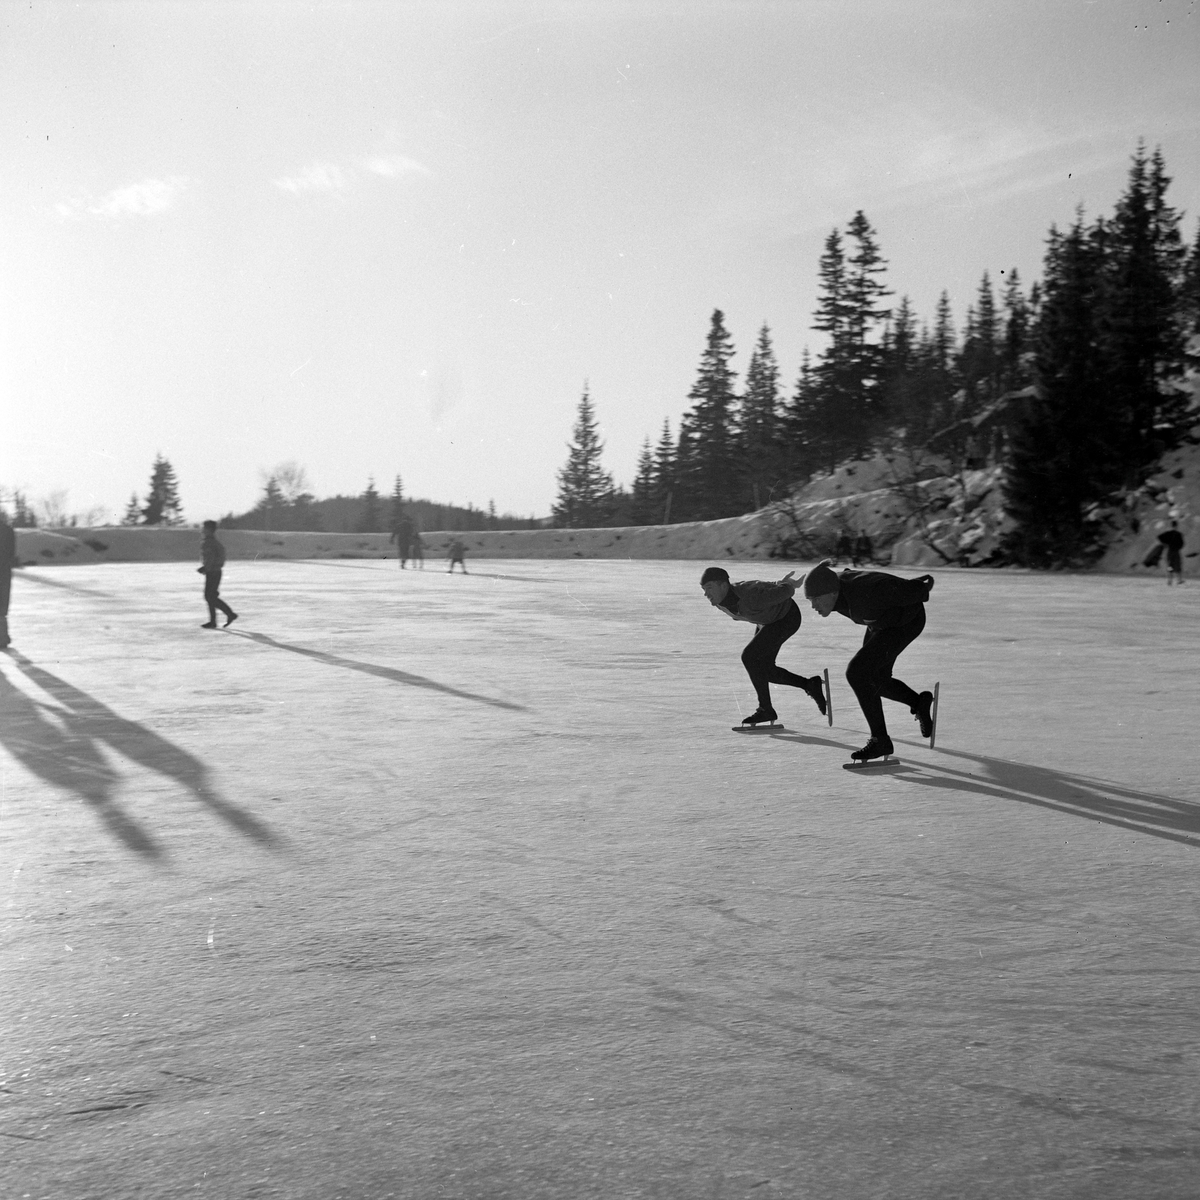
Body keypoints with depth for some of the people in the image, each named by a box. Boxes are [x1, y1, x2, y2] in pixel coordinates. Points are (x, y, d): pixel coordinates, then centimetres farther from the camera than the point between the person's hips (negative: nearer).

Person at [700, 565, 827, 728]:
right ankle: (810, 684, 23)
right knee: (762, 669, 6)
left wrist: (788, 585, -3)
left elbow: (786, 591, -26)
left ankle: (766, 708, -6)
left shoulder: (751, 597, -42)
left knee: (750, 657, -19)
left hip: (787, 618, -8)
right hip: (766, 621, 8)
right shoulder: (718, 601, -16)